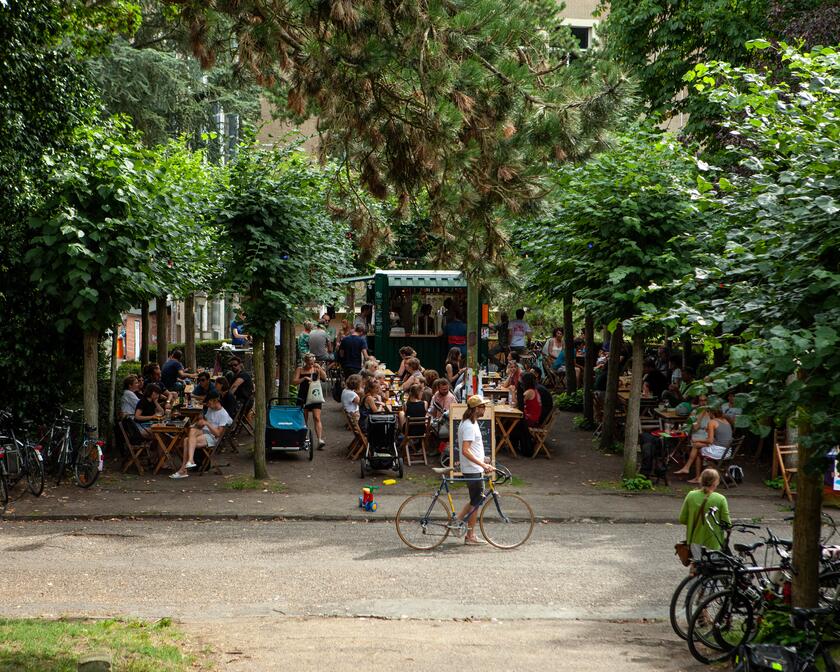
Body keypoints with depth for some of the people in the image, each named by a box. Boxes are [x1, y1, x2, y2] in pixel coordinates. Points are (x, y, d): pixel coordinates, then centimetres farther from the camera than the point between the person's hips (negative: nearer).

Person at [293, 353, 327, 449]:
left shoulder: (316, 369, 5)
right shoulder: (300, 369, 3)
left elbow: (324, 378, -7)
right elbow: (294, 382, -6)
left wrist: (319, 368, -17)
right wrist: (304, 378, -17)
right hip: (303, 397, 1)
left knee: (317, 418, -12)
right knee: (304, 419, 7)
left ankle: (320, 440, -20)